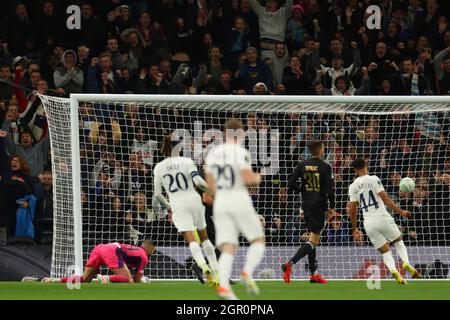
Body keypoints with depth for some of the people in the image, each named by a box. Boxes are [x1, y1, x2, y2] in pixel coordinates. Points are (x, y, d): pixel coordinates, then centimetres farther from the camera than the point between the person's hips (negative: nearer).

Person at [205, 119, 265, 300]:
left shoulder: (213, 154, 9)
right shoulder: (241, 153, -10)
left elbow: (210, 183, 12)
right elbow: (248, 179, -18)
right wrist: (257, 178, 4)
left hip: (220, 203, 5)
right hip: (240, 200, -5)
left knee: (228, 250, -1)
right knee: (259, 241, 11)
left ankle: (223, 286, -23)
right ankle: (247, 273, -14)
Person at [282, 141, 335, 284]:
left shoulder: (302, 165, 3)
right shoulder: (325, 167, -10)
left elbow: (291, 184, 0)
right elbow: (330, 189, -15)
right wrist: (331, 206, -3)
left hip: (306, 206, 6)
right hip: (320, 206, -6)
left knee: (314, 238, 17)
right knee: (313, 240, -6)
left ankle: (314, 274, 18)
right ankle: (290, 264, -24)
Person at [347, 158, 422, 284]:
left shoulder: (353, 186, 6)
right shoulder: (373, 179, -3)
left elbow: (352, 210, 6)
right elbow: (385, 199, -9)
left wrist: (355, 229, 15)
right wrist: (401, 212, -4)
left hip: (369, 224, 3)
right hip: (383, 217, -2)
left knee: (385, 251, 11)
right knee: (398, 241, 20)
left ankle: (393, 270, -16)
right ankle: (406, 263, -3)